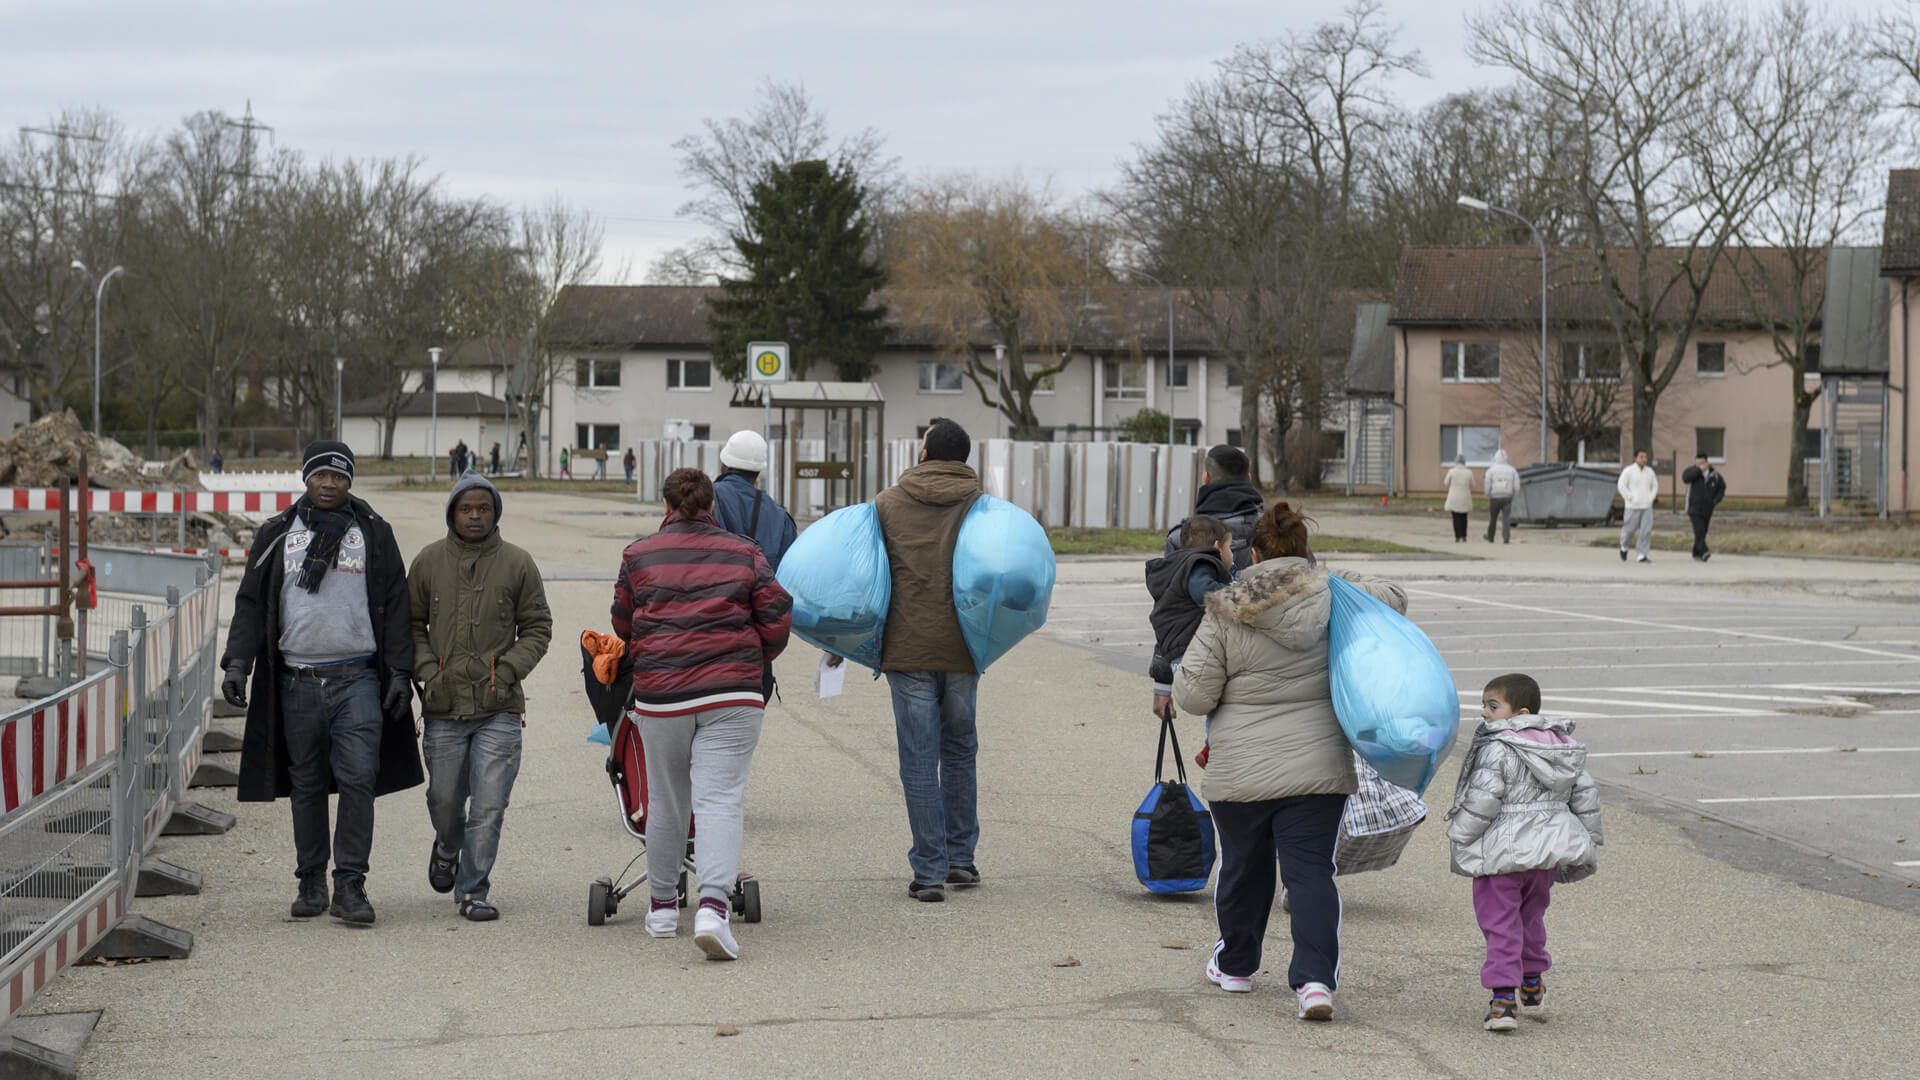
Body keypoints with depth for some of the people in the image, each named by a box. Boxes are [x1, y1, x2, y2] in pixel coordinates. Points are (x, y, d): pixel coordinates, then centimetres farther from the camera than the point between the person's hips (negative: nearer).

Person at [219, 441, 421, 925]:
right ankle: (311, 881, 17)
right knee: (307, 784, 7)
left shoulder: (374, 533, 8)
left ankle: (350, 886, -7)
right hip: (297, 681, 2)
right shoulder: (277, 535, 10)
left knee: (358, 777, -11)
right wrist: (237, 662, -2)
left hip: (358, 680, -1)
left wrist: (399, 672, 0)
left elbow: (394, 607, 7)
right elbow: (251, 603, 10)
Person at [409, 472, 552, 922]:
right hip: (443, 705, 1)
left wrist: (507, 670, -6)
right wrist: (428, 672, -2)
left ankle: (473, 890, 5)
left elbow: (537, 628, 7)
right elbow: (412, 624, 12)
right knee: (444, 798, 11)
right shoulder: (428, 561, 5)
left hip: (499, 707, -1)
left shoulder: (517, 564, 1)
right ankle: (447, 847, 43)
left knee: (489, 804, -6)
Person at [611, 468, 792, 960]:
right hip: (731, 695, -1)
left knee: (666, 802, 15)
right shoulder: (744, 555, 6)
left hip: (660, 693, 1)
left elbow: (623, 625, 16)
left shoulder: (639, 556, 8)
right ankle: (712, 905, -23)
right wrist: (751, 661, 22)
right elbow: (777, 619, 5)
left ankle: (663, 906, 27)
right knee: (720, 799, -6)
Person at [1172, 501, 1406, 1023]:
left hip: (1240, 773, -1)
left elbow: (1194, 695, -8)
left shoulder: (1225, 615, -9)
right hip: (1319, 768, 1)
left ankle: (1235, 964, 36)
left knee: (1243, 866, 17)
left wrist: (1180, 671, 14)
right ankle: (1316, 978, -14)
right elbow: (1393, 599, 16)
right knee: (1312, 871, 1)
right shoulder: (1333, 599, -3)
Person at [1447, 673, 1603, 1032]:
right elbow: (1585, 796, 12)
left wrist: (1458, 837, -7)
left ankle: (1503, 997, -7)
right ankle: (1531, 984, 36)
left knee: (1500, 923, -1)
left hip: (1502, 850, -7)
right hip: (1548, 849, 7)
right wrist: (1587, 841, 20)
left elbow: (1482, 801, -20)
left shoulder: (1498, 749, -16)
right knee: (1531, 916, 24)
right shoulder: (1563, 747, 8)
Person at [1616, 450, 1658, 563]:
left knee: (1646, 531, -7)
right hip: (1633, 507, -4)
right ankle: (1623, 547, 32)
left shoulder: (1650, 471, 8)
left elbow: (1655, 486, 19)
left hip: (1647, 507, 4)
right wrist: (1630, 498, -13)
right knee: (1629, 529, 3)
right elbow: (1621, 485, -9)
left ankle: (1642, 555, -4)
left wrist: (1651, 498, 4)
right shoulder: (1628, 471, -6)